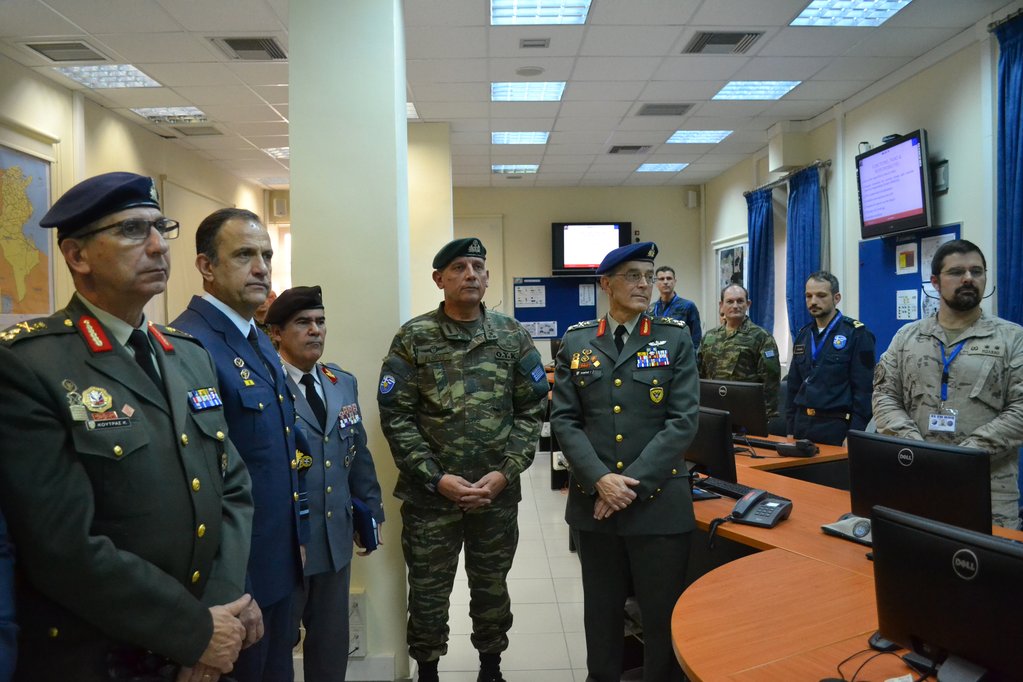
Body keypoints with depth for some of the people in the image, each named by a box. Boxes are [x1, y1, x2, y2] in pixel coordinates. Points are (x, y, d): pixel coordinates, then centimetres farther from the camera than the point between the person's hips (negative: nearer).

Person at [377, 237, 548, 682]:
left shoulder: (513, 336, 1)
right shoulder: (412, 338, -5)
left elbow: (531, 410, 1)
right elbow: (396, 417, -7)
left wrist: (505, 472, -10)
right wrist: (436, 478, -14)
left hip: (497, 492, 2)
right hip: (430, 493, -1)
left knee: (492, 587, 18)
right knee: (428, 592, 12)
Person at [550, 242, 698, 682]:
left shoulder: (675, 338, 0)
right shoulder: (576, 341, 4)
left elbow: (683, 420, -7)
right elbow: (564, 419, 0)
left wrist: (633, 483, -14)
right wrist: (600, 479, -13)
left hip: (659, 501, -1)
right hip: (592, 501, 2)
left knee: (663, 614, 10)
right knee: (601, 610, 17)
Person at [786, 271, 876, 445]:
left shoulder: (857, 334, -6)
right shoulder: (803, 335, 11)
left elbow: (864, 389, -11)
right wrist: (790, 430, 9)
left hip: (837, 426, -5)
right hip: (802, 424, 5)